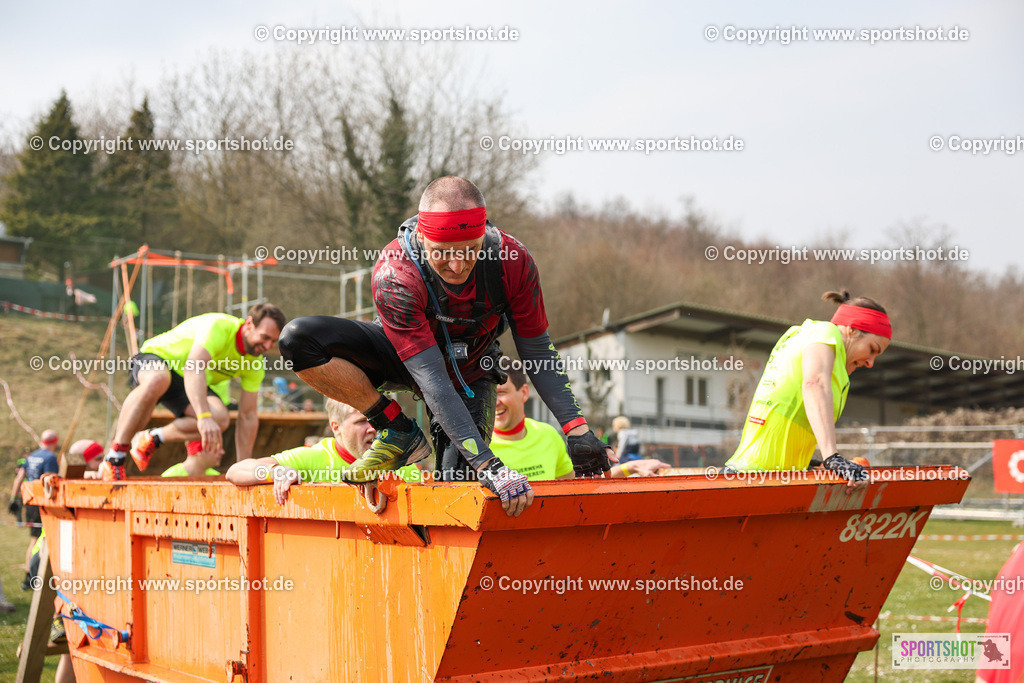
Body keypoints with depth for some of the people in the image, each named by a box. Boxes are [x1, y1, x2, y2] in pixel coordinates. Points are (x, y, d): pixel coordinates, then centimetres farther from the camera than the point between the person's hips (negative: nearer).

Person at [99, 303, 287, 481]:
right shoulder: (219, 327, -29)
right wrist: (204, 417, -58)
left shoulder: (256, 364, -9)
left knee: (220, 419, -28)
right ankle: (114, 456, -32)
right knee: (157, 380, -44)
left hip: (197, 385, 5)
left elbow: (248, 416, -4)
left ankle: (151, 438, -6)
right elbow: (194, 367, -45)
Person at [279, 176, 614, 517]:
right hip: (402, 357, 0)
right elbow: (431, 379, -38)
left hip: (468, 373, 0)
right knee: (298, 339, -26)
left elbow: (538, 353, -15)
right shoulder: (393, 276, -36)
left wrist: (577, 429, -24)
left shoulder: (512, 260, -29)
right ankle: (400, 434, -10)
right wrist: (487, 464, -45)